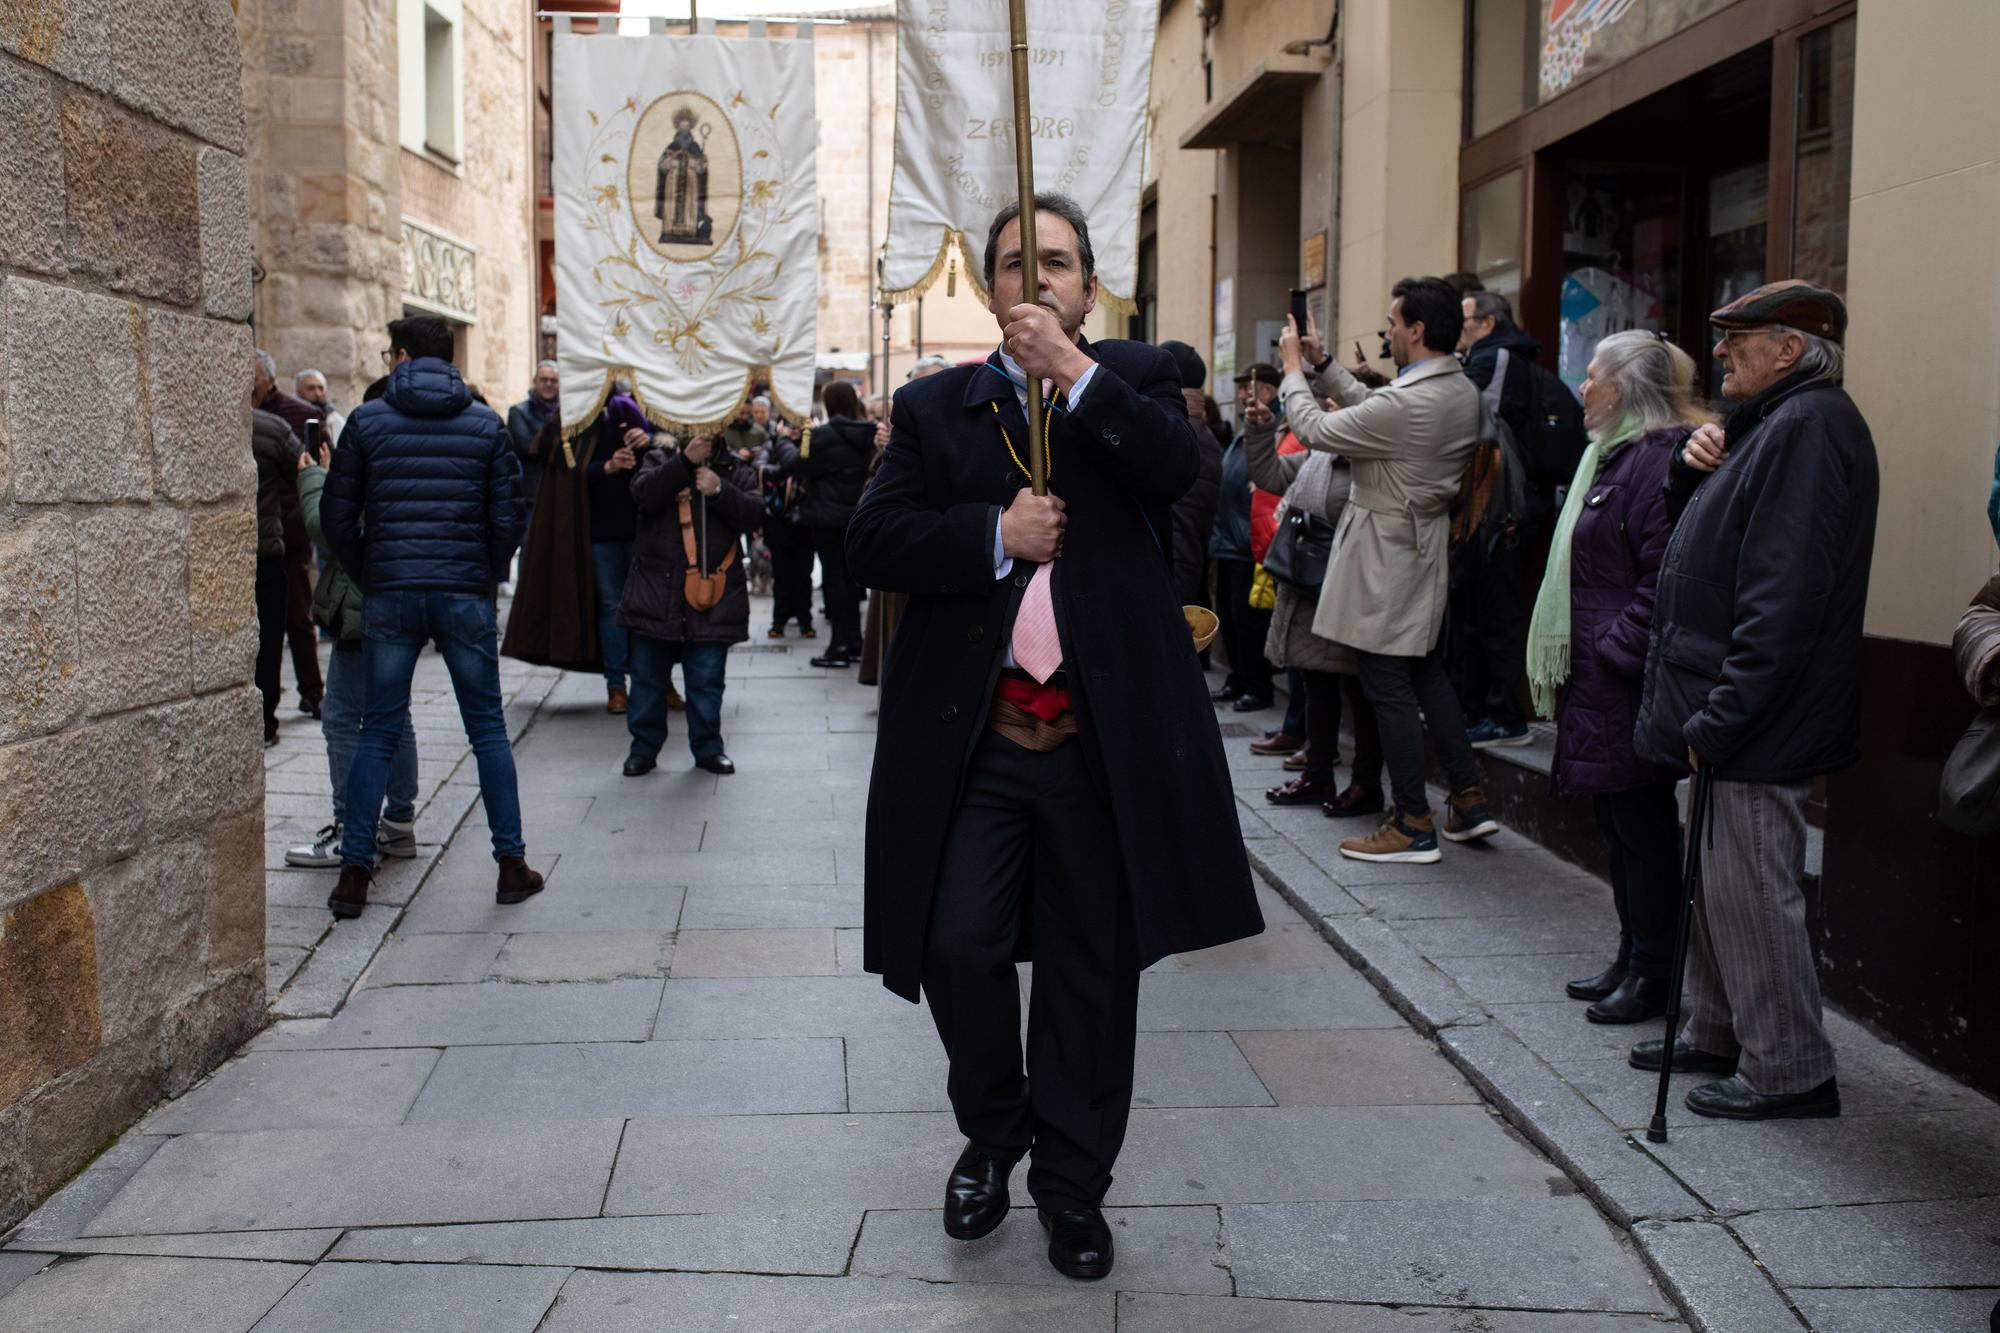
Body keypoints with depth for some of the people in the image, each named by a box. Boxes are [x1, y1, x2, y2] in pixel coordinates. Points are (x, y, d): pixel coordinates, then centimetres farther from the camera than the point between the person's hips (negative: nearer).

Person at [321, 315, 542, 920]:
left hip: (390, 595, 0)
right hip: (466, 596, 0)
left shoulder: (367, 421, 2)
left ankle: (354, 871, 6)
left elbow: (337, 514, 1)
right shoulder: (485, 424, 4)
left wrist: (367, 577, 12)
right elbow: (508, 517, 1)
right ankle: (512, 865, 9)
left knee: (377, 732, 7)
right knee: (488, 728, 8)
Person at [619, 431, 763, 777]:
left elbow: (753, 514, -5)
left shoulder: (738, 470, 9)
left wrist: (719, 491, -20)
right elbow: (644, 494, -13)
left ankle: (707, 747, 19)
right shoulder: (661, 459, 7)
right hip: (656, 592, 0)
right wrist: (686, 461, -21)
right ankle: (644, 746, 20)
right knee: (648, 674, 8)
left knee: (707, 679, 5)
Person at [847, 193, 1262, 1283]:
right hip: (971, 740, 1)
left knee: (1091, 970, 9)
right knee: (960, 948, -2)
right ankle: (993, 1134, 28)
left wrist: (1072, 371, -17)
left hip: (1103, 737, 0)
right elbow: (875, 539, -2)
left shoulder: (1133, 379, 8)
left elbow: (1176, 468, -13)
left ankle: (1073, 1184, 27)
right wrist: (994, 533, -13)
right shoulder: (934, 407, 10)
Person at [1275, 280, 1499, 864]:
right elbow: (1367, 405, 16)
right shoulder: (1462, 391, 5)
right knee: (1428, 676, 19)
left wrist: (1293, 367, -3)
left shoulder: (1407, 405, -26)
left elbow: (1314, 429, -17)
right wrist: (1321, 362, 14)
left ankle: (1413, 826, 6)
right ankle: (1469, 798, 23)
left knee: (1389, 690, -1)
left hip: (1386, 559, -9)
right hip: (1423, 546, 9)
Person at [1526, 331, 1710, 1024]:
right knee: (1617, 821, 16)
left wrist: (1614, 653, -19)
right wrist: (1568, 665, 16)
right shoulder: (1614, 453, 16)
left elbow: (1664, 578, -23)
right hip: (1595, 680, 10)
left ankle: (1653, 973, 11)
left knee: (1642, 823, 0)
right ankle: (1632, 958, 27)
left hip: (1626, 685, -10)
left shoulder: (1659, 459, -16)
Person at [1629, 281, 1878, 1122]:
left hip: (1759, 725, -11)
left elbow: (1784, 596, -25)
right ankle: (1717, 1035, 31)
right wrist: (1694, 471, 1)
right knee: (1721, 883, 18)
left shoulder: (1807, 427, -17)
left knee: (1749, 891, -3)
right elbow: (1704, 540, 21)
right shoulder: (1772, 423, 16)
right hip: (1730, 716, 11)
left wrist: (1722, 718, -25)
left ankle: (1789, 1072, 9)